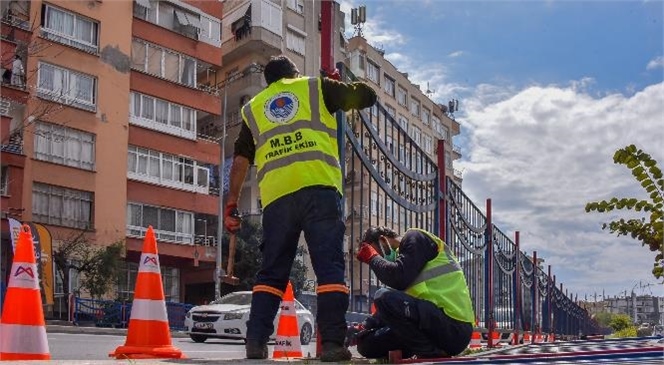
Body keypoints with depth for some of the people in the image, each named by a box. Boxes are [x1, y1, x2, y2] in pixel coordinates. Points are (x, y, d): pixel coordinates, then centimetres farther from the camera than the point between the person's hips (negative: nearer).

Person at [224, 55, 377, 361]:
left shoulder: (253, 107, 26)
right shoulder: (316, 87, 19)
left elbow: (240, 160, 19)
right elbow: (367, 95, 22)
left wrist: (231, 203, 20)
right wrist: (347, 86, 42)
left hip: (276, 194, 3)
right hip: (319, 186, -3)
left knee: (271, 271, 9)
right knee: (329, 265, -4)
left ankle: (255, 341, 3)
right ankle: (332, 343, -10)